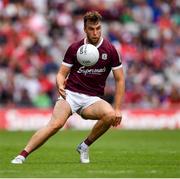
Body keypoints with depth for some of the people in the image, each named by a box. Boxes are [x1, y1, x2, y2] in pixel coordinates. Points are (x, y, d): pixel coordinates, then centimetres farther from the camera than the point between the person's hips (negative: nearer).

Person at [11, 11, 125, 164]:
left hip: (93, 99, 1)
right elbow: (62, 73, 8)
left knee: (110, 115, -31)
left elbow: (119, 80, 5)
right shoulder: (74, 48, 3)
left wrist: (117, 109, -1)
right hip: (70, 94, -1)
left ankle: (84, 146, -8)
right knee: (56, 123, -29)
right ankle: (22, 156, -27)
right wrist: (60, 86, -17)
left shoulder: (110, 50, 1)